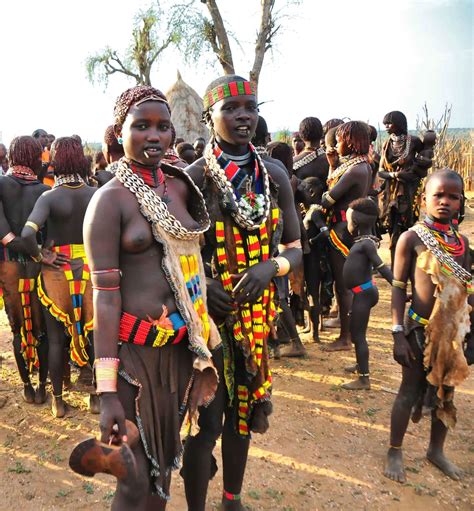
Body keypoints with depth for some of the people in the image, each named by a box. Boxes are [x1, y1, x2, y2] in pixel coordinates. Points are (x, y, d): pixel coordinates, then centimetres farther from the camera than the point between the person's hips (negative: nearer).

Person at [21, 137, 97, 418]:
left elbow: (27, 234, -26)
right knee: (93, 333, 15)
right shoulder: (96, 194, -4)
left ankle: (58, 400, 23)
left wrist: (39, 256, -10)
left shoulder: (50, 197, -12)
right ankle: (97, 395, 26)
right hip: (90, 269, 2)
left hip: (57, 272, -2)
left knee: (56, 337, 13)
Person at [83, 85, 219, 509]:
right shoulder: (110, 199, -10)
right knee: (137, 477, 6)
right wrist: (107, 392, -18)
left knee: (165, 459, 21)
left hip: (181, 345, 6)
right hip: (134, 347, -6)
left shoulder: (181, 187, 8)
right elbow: (105, 295, -15)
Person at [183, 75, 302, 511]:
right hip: (207, 312, -4)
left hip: (257, 313, 5)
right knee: (207, 421, 0)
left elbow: (295, 248, 6)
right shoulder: (192, 177, -9)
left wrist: (272, 266, -15)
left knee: (242, 411, 20)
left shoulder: (275, 176, 2)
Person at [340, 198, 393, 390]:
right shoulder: (361, 240, 9)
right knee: (356, 332, 23)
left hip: (363, 293, -9)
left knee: (358, 334, -5)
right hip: (362, 292, 9)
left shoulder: (366, 243, -18)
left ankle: (364, 379, 0)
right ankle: (361, 365, 41)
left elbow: (382, 268, -25)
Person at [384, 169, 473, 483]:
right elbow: (399, 288, -8)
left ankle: (436, 450, 36)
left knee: (446, 393, 16)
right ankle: (395, 452, 26)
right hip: (420, 330, -4)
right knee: (410, 391, 8)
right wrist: (398, 334, -12)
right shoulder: (412, 238, -9)